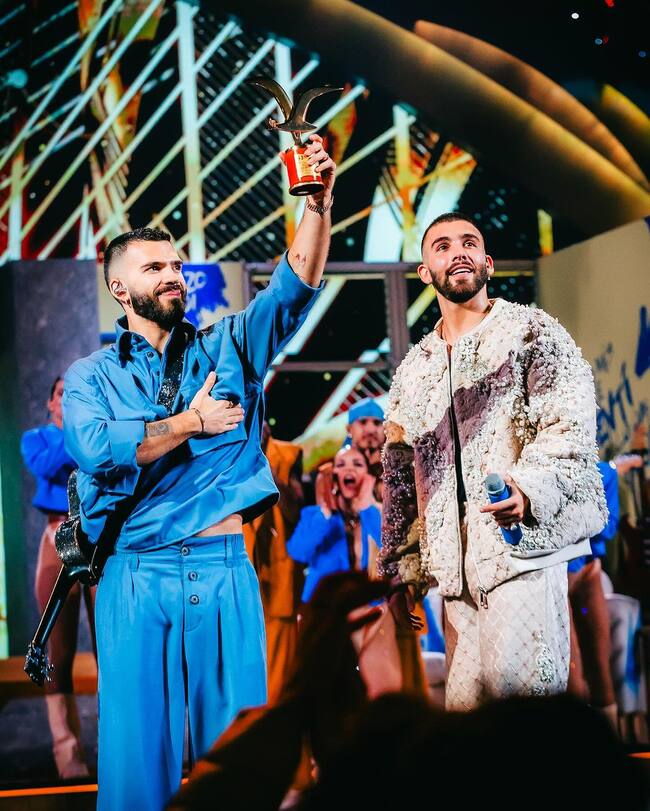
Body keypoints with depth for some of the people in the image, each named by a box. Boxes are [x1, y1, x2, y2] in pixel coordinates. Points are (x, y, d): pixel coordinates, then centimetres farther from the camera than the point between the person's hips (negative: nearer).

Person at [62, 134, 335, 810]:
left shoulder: (228, 347, 13)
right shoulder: (92, 375, 8)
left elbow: (296, 285, 2)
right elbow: (96, 451, -11)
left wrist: (318, 202, -11)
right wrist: (191, 423, -9)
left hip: (224, 569, 2)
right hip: (136, 574, -1)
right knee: (137, 748, 0)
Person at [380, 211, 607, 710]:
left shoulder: (532, 333, 4)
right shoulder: (414, 370, 20)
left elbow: (571, 426, -8)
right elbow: (400, 477, 23)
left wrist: (529, 487, -25)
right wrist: (403, 567, 18)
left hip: (523, 544, -5)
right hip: (455, 564, 5)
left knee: (521, 689, -16)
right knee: (465, 704, 1)